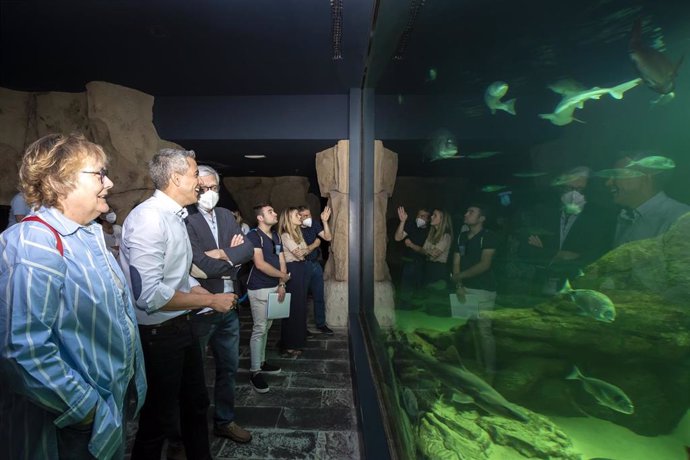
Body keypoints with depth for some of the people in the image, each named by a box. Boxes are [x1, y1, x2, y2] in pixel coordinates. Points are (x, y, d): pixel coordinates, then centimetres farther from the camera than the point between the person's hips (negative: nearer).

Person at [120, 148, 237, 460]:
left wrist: (209, 295, 0)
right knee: (159, 421, 11)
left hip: (182, 326, 10)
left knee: (196, 404, 25)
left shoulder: (175, 217, 6)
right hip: (157, 333, -9)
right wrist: (210, 301, -21)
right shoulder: (148, 218, -24)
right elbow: (149, 295, -30)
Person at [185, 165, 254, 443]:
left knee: (228, 367, 19)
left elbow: (248, 249, -1)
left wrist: (222, 254, -17)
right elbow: (200, 265, -23)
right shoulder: (185, 219, -15)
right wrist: (232, 259, -8)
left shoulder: (226, 215, 9)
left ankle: (224, 421, 39)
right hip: (199, 308, -7)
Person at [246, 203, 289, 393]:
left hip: (274, 287, 8)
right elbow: (260, 264, -20)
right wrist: (283, 276, -10)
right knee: (259, 329, -4)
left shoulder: (276, 237, 12)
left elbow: (282, 262, 11)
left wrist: (281, 285, 0)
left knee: (266, 327, 15)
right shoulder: (253, 235, -12)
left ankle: (261, 362, 28)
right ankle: (255, 372, 4)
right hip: (259, 289, -7)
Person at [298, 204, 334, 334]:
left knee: (319, 296, 14)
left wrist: (325, 221, -15)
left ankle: (321, 324, 29)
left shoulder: (314, 224, -1)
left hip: (316, 264, 5)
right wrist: (315, 243, -10)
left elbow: (328, 237, -6)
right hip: (303, 266, -5)